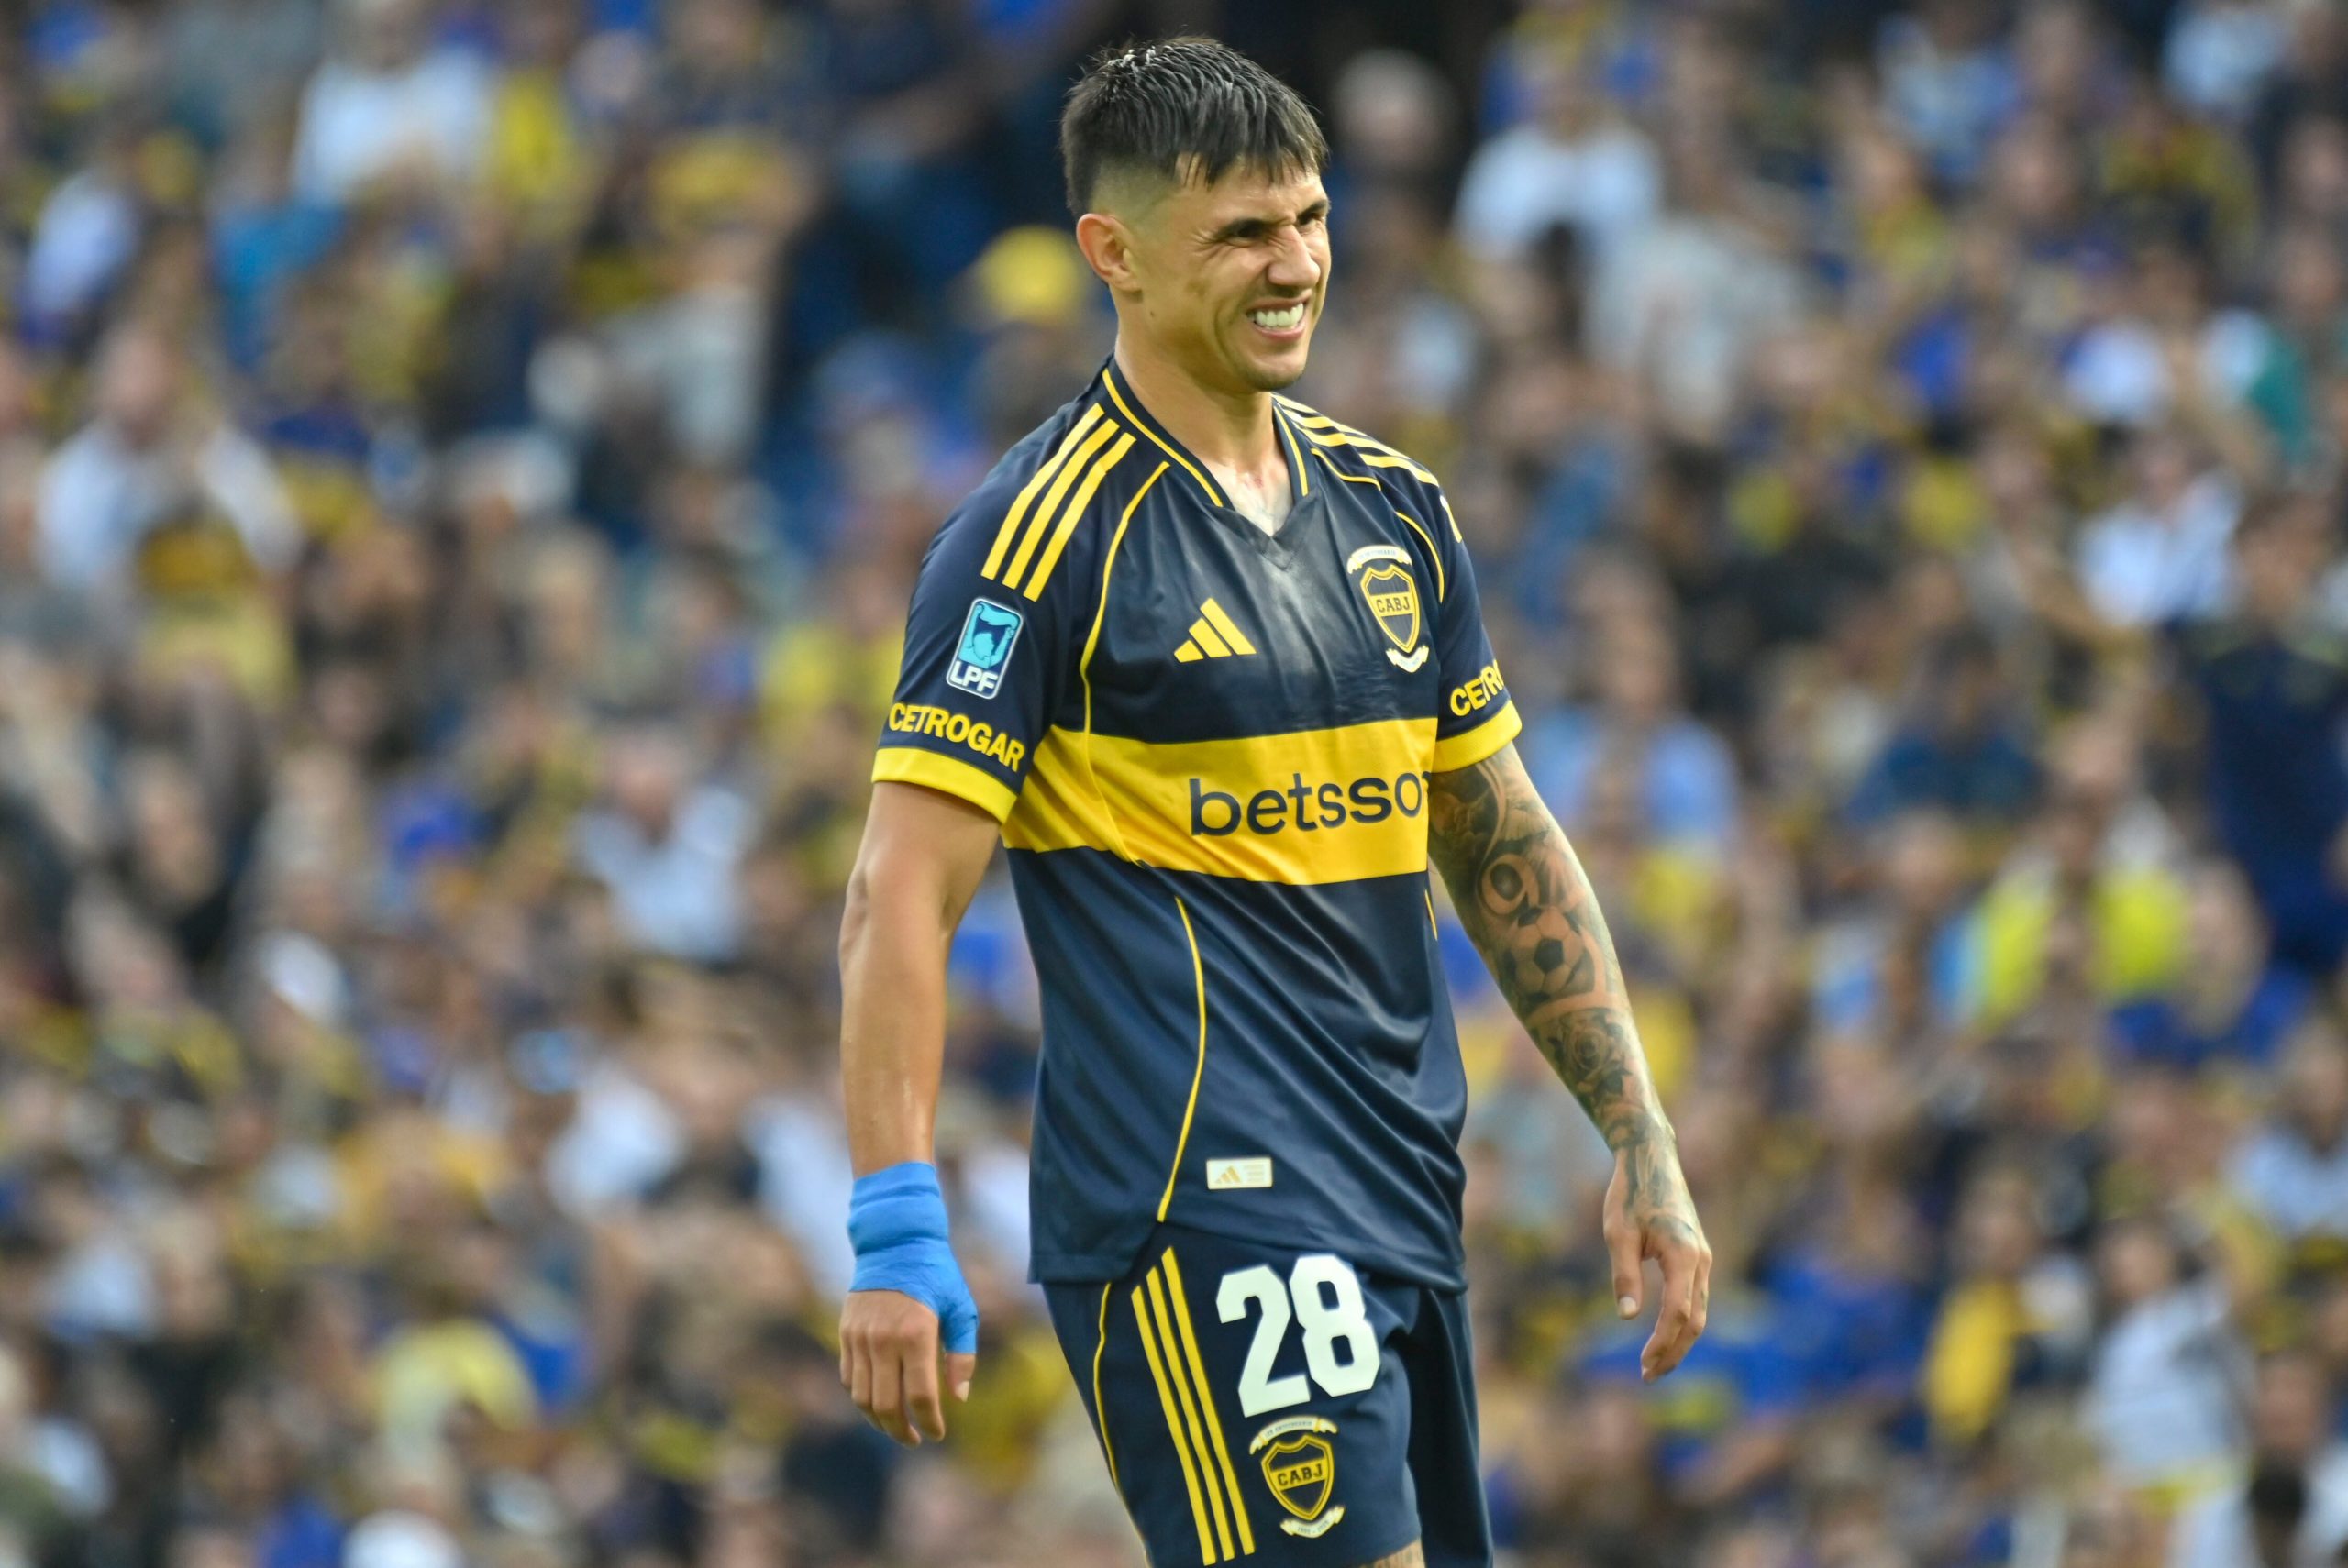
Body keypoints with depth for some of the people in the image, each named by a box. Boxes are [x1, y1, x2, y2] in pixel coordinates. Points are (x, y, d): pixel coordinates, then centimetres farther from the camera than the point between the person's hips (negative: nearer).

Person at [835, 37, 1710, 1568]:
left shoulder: (1392, 508, 15)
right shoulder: (1041, 533, -8)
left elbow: (1507, 850, 23)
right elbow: (902, 897, -11)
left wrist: (1640, 1137, 17)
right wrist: (898, 1232, -18)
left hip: (1404, 1202, 8)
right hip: (1195, 1205, -8)